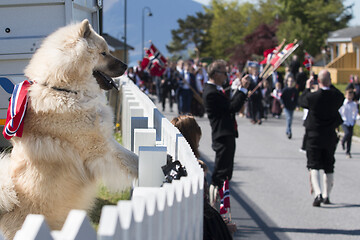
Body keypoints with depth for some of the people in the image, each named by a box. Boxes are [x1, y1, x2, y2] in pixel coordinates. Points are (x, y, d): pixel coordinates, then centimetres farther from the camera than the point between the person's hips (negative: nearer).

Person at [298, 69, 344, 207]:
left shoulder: (313, 96, -17)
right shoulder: (337, 96, -10)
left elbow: (301, 101, 4)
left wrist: (308, 87, 16)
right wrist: (330, 85, 20)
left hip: (314, 136, -3)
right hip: (330, 136, 3)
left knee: (314, 166, 0)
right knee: (329, 167, 15)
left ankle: (318, 194, -19)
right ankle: (326, 196, 23)